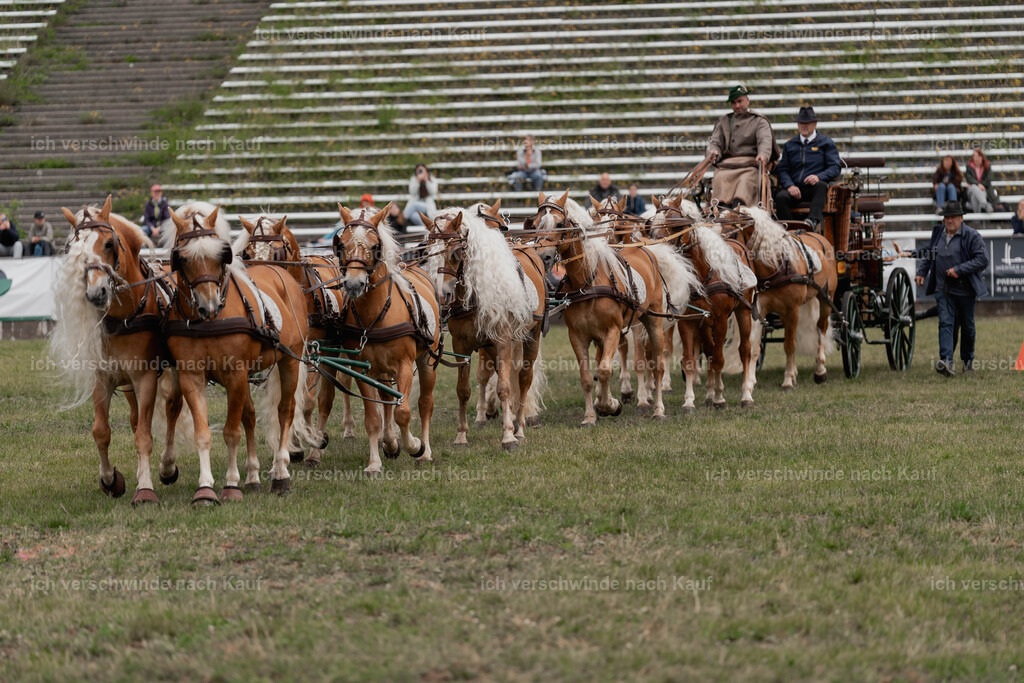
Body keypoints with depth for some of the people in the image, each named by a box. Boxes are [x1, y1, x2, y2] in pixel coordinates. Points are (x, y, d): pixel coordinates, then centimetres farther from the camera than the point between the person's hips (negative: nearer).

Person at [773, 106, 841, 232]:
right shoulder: (790, 145, 22)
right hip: (795, 188, 2)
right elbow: (783, 169, 13)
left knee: (821, 186, -39)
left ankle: (813, 220, -58)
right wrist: (789, 186, -10)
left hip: (815, 189, -2)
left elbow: (835, 167, 3)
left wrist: (819, 177, -18)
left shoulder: (826, 143, 14)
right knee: (781, 197, -31)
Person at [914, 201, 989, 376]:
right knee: (946, 322, -12)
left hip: (965, 289, -3)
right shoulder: (938, 233, 8)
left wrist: (959, 270, -21)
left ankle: (968, 360, 30)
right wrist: (921, 272, 7)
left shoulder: (972, 236, -8)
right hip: (943, 289, 3)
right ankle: (946, 361, -24)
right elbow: (928, 255, 22)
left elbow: (982, 260, -14)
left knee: (967, 326, 11)